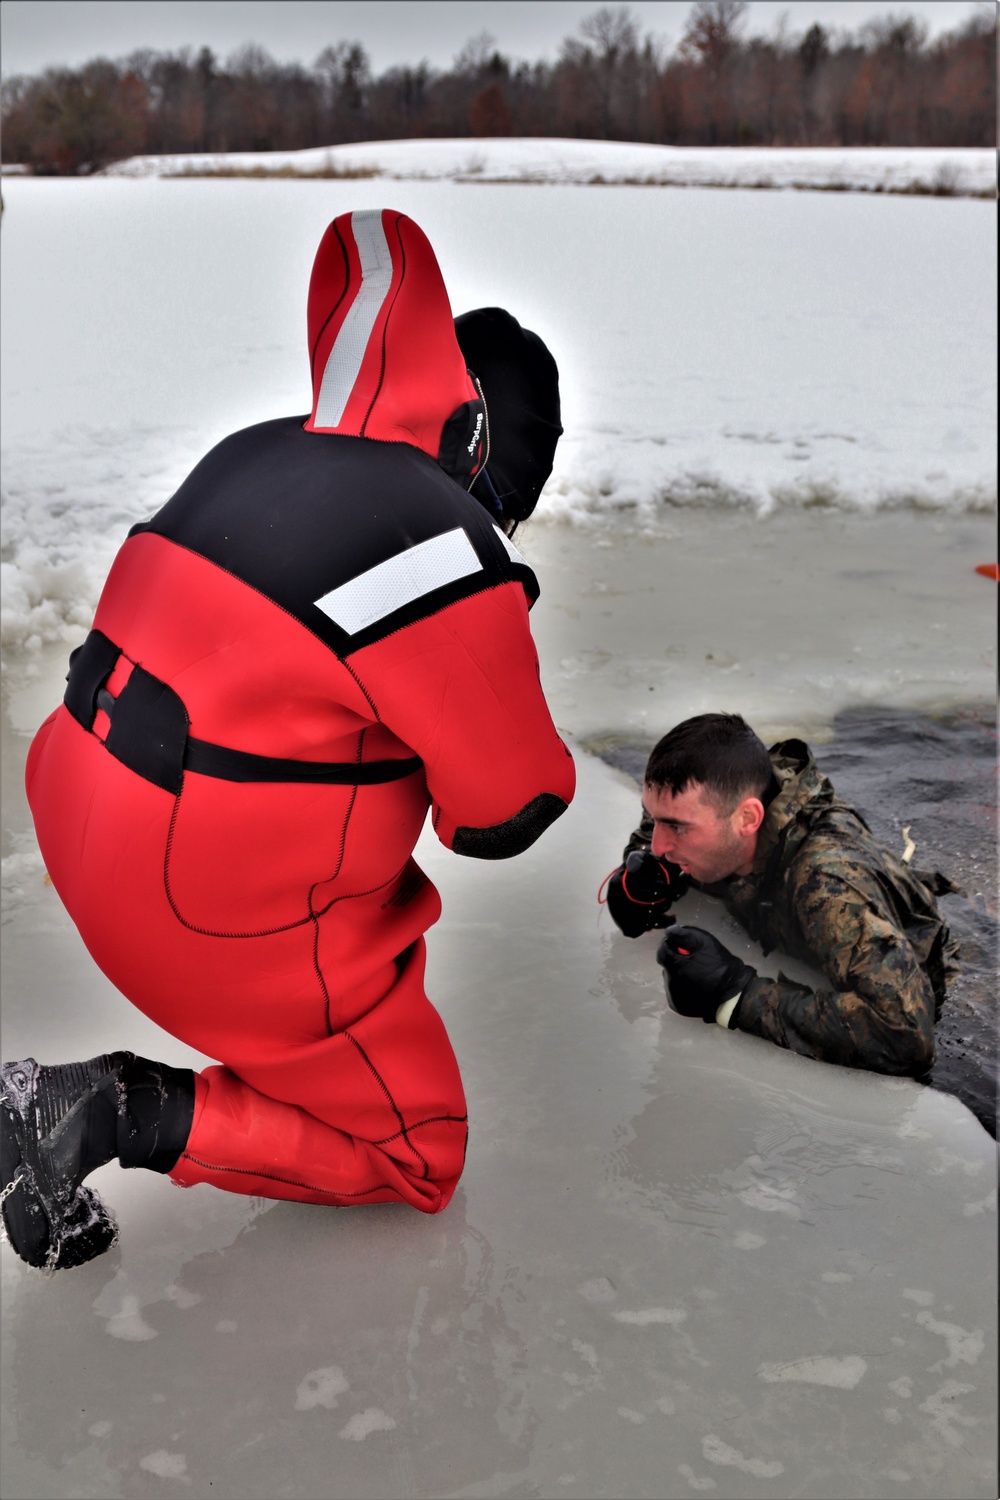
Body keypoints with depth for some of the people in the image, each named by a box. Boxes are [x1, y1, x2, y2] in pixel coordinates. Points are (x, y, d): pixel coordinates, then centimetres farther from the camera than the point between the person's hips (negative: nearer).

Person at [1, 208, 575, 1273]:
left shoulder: (251, 456, 4)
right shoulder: (448, 556, -20)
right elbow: (509, 815, -12)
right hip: (229, 914, -9)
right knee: (417, 1155, 10)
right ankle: (115, 1110, -2)